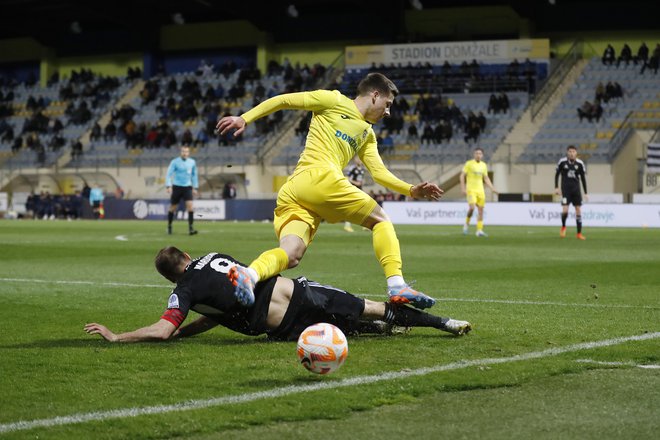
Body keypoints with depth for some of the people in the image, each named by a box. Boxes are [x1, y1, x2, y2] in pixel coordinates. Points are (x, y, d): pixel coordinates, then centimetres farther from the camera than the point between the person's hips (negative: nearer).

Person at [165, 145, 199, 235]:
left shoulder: (192, 162, 5)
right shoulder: (175, 162, -6)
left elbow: (194, 175, 17)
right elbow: (168, 174, -6)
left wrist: (195, 187, 15)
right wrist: (169, 186, -16)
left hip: (187, 187, 2)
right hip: (177, 187, -2)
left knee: (190, 205, -15)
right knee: (173, 208, 6)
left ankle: (190, 228, -14)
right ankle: (169, 226, 26)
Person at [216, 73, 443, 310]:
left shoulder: (367, 135, 32)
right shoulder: (334, 100, 8)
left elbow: (379, 172, 25)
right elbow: (282, 100, 7)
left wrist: (412, 190, 13)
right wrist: (245, 118, -1)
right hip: (320, 178, -8)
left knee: (290, 255, -14)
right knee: (381, 220, 3)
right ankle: (397, 286, -8)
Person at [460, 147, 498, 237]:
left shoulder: (484, 165, 10)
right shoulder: (469, 163, -4)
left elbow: (486, 179, 17)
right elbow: (462, 176, -4)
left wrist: (492, 188, 7)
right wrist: (463, 188, -12)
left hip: (480, 190, 5)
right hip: (471, 190, -5)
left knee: (481, 210, 0)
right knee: (472, 208, -19)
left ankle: (479, 231, 3)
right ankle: (467, 224, 5)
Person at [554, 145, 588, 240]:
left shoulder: (580, 164, -3)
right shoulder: (562, 162, -6)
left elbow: (583, 178, 5)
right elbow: (557, 174, 7)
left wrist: (585, 193, 4)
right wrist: (556, 188, 1)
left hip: (576, 189, 2)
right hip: (565, 189, -2)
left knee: (578, 210, -1)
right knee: (565, 210, -13)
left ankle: (579, 233, 7)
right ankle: (563, 227, 17)